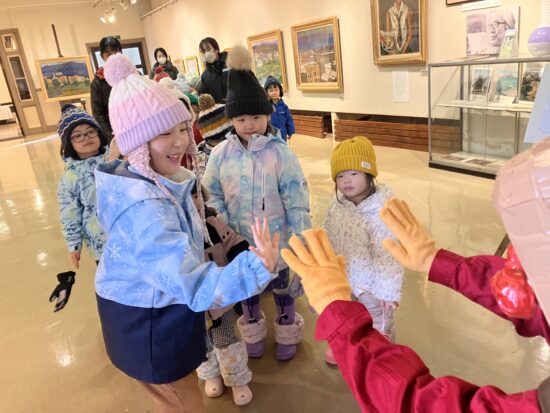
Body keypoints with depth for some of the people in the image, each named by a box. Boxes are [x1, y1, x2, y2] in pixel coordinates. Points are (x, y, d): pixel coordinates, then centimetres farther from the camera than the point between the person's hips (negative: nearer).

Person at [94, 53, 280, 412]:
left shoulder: (156, 180, -5)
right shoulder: (146, 206, -37)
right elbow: (194, 285, -44)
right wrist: (257, 268, -57)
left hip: (153, 312, 9)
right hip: (151, 324, -9)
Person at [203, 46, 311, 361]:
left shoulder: (280, 153, -16)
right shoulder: (221, 155, -9)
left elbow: (297, 201, -13)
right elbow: (213, 197, -1)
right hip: (241, 240, 2)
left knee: (282, 286, 19)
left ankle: (287, 333, 45)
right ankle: (253, 332, 49)